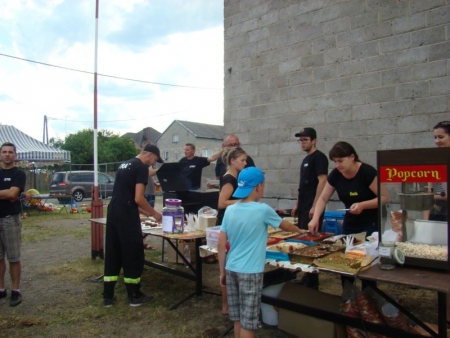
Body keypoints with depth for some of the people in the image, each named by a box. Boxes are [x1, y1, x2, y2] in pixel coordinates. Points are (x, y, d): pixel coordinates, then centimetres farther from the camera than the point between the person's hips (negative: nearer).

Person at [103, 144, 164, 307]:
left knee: (112, 254, 13)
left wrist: (145, 213, 25)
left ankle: (108, 296, 19)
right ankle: (135, 296, 14)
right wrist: (154, 213, -2)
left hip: (113, 213, 9)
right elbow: (138, 199, -16)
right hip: (126, 217, -9)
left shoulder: (124, 165, 20)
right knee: (133, 255, 3)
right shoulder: (141, 168, -9)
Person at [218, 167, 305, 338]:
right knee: (248, 322, 5)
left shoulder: (230, 210, 1)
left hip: (231, 270, 5)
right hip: (250, 272, -5)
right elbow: (285, 225, 8)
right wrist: (300, 230, 28)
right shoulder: (263, 210, -10)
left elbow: (221, 245, 3)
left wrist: (222, 272, 13)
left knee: (238, 319, 17)